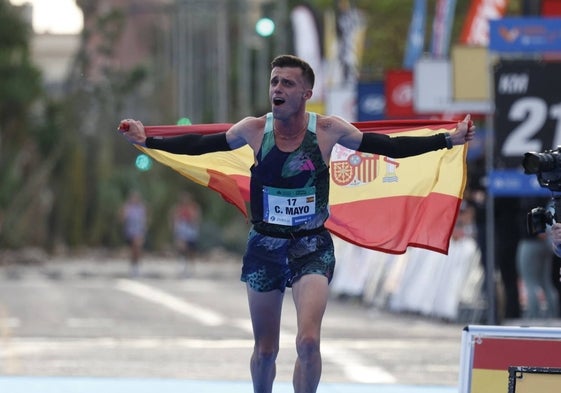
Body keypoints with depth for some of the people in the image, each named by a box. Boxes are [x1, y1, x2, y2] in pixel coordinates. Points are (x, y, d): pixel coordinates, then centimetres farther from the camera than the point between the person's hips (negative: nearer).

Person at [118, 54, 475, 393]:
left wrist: (449, 140, -8)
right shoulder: (255, 129, -6)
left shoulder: (328, 130, -9)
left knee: (308, 341, -18)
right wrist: (148, 141, -2)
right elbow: (199, 145, 5)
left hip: (312, 246, -2)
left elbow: (390, 146, -3)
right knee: (265, 349, 9)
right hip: (265, 245, 2)